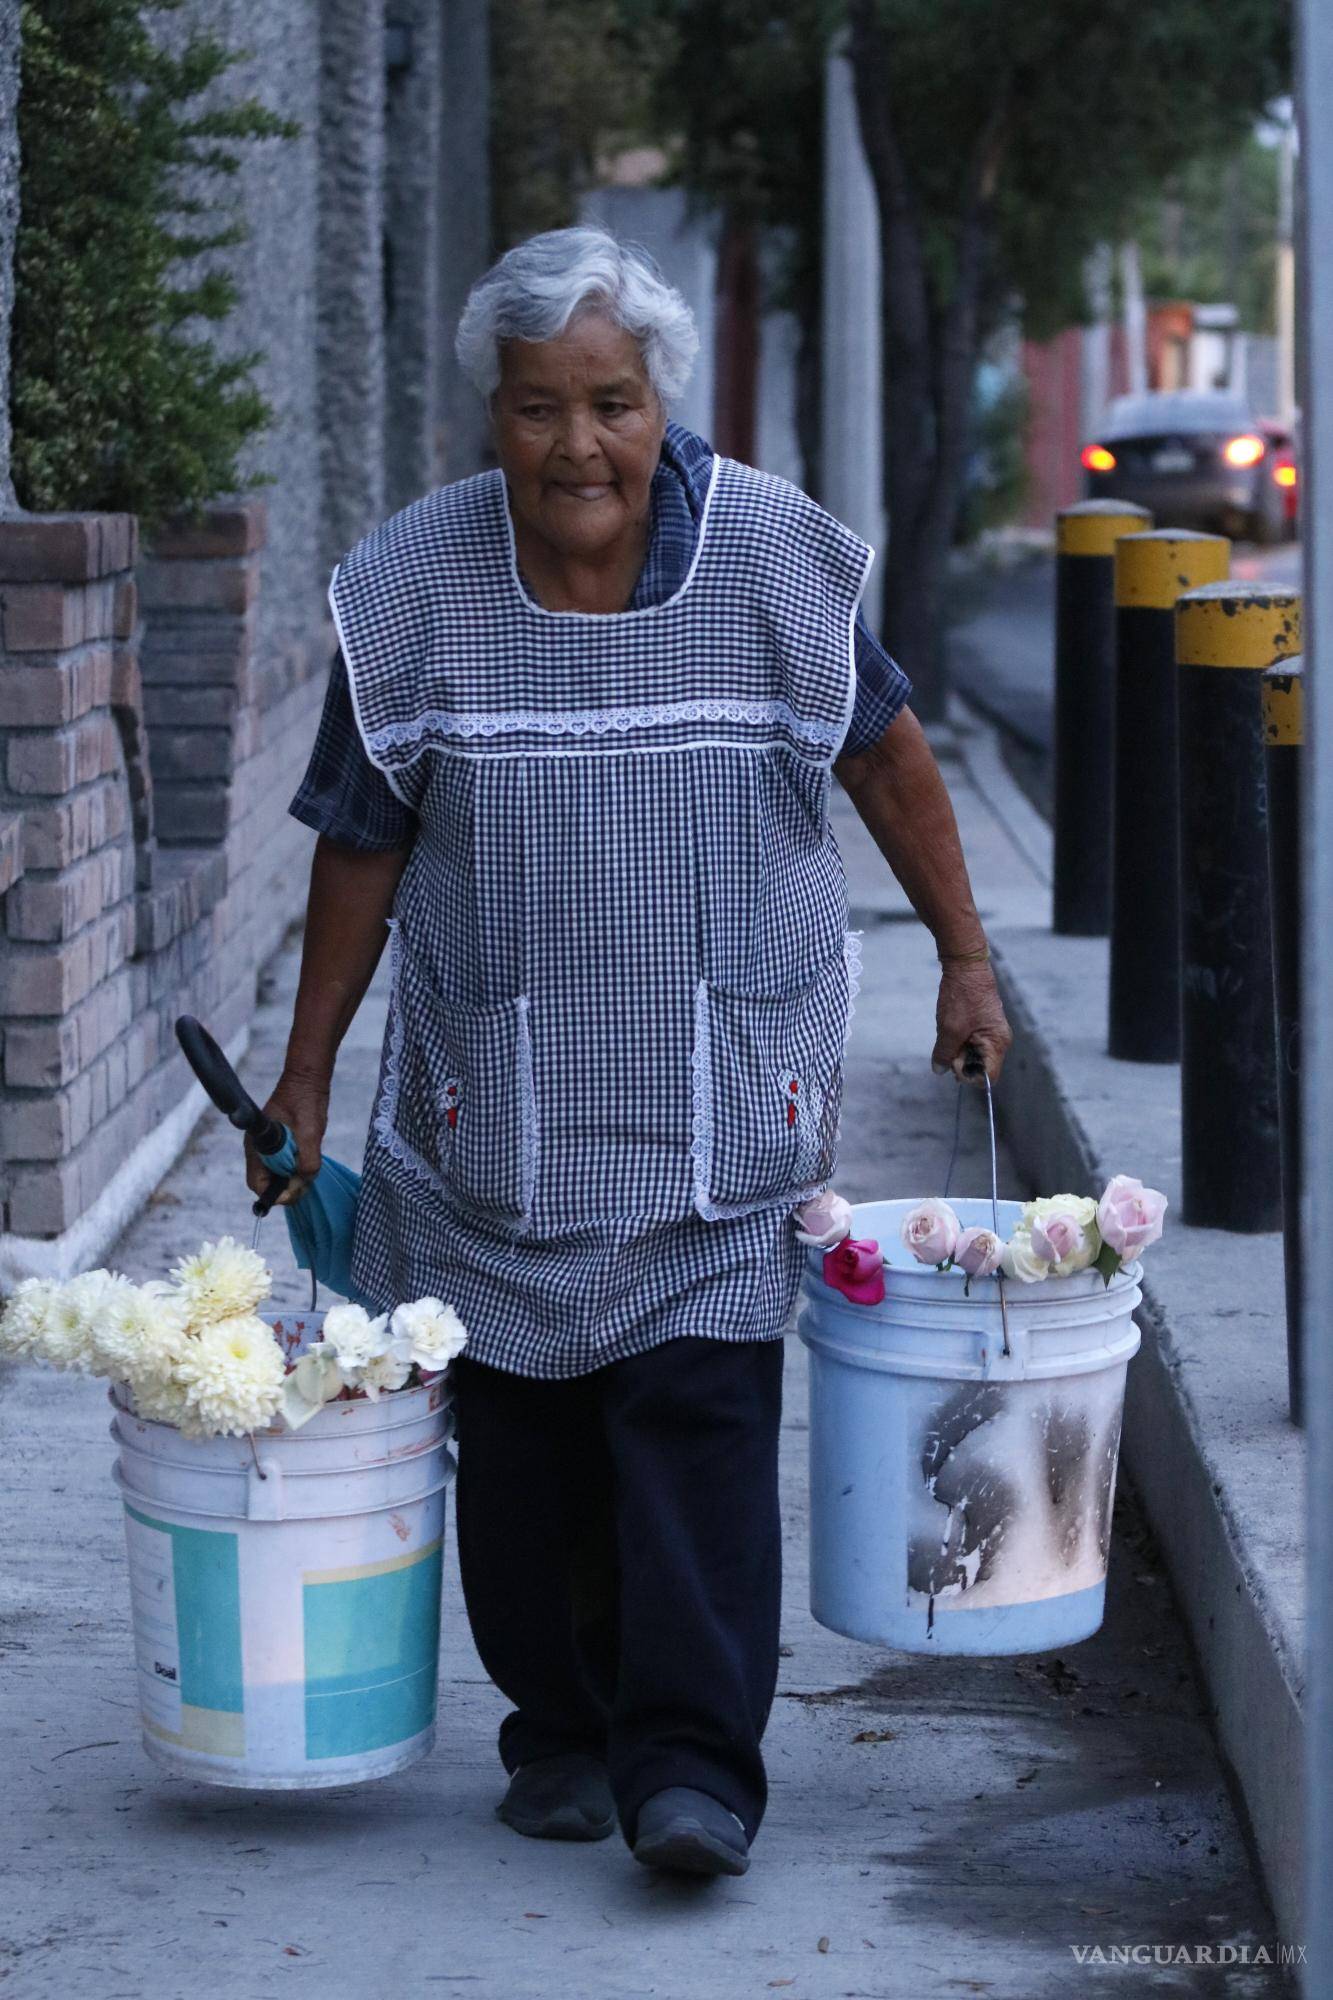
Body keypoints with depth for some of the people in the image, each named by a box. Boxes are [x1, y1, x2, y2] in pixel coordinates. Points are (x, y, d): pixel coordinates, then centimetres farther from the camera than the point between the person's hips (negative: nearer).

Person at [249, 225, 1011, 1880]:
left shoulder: (775, 560, -5)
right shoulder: (414, 591, -3)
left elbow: (887, 760, 10)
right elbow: (362, 846, 6)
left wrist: (965, 961, 14)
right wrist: (305, 1077, 8)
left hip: (726, 1104, -1)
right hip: (495, 1108, 2)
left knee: (700, 1407, -10)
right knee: (520, 1433, 4)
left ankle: (692, 1764, -7)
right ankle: (559, 1727, 20)